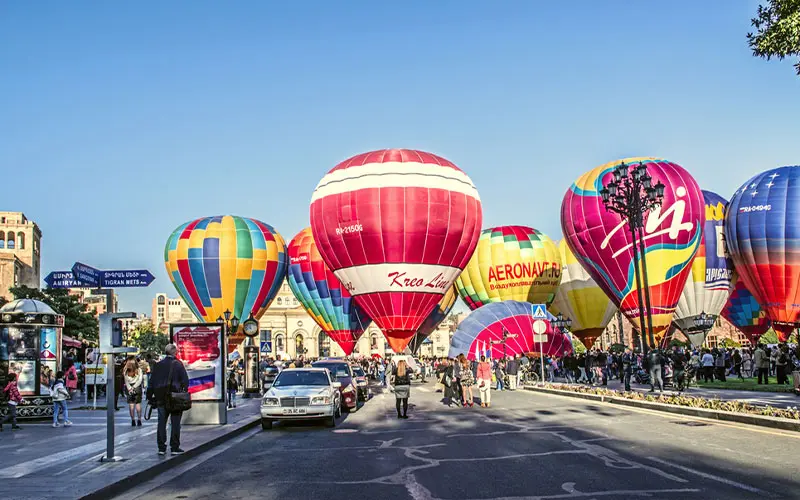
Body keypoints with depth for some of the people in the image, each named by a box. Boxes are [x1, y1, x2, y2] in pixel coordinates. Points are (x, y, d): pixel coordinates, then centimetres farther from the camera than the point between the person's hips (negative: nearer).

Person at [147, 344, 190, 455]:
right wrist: (184, 392, 2)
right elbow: (185, 381, -7)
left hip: (161, 398, 3)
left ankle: (161, 447, 10)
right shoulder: (178, 364, -5)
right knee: (175, 423, 3)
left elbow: (151, 382, 7)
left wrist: (150, 396, 11)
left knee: (161, 423, 9)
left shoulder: (158, 365, 6)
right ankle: (175, 447, 4)